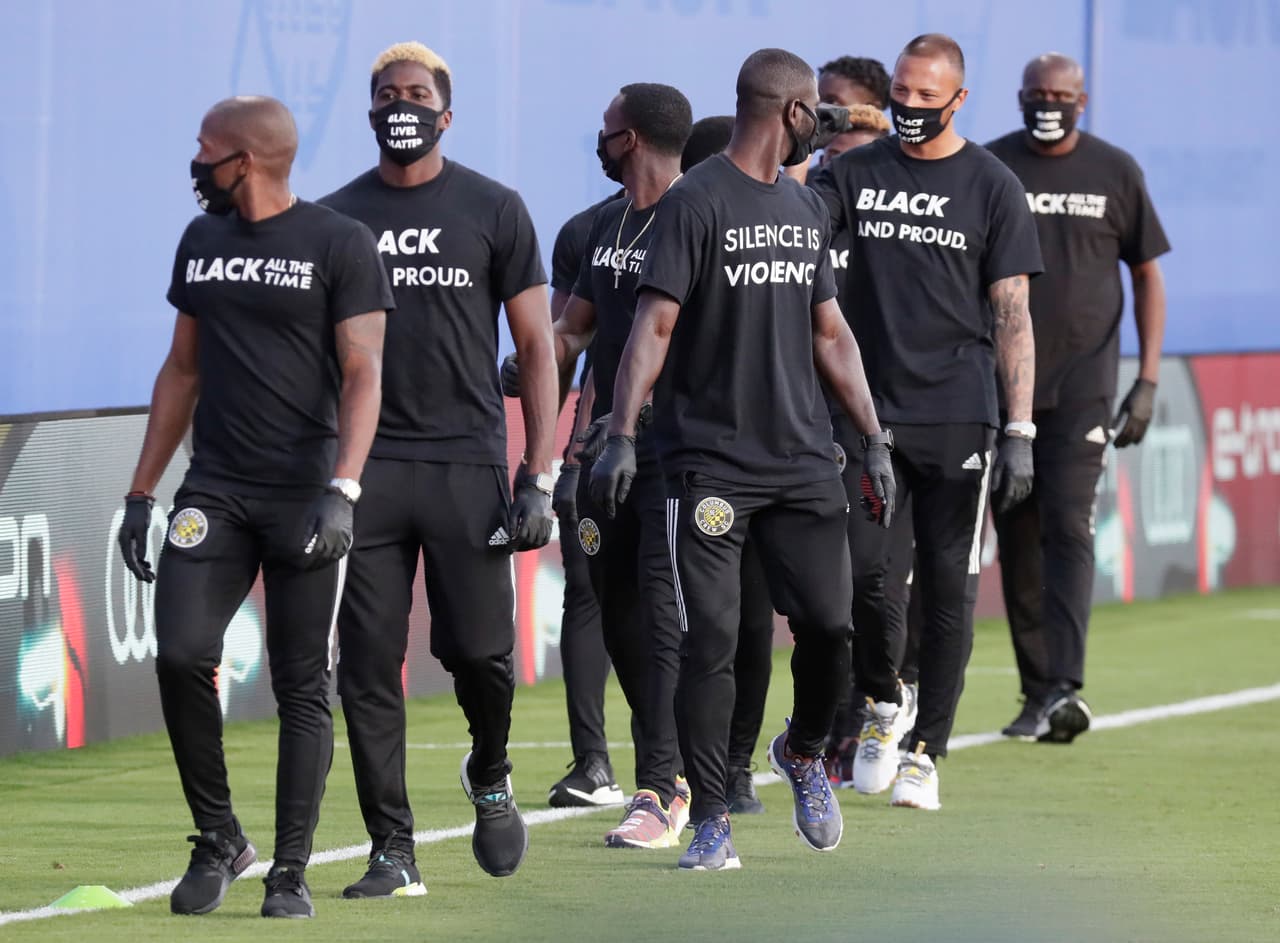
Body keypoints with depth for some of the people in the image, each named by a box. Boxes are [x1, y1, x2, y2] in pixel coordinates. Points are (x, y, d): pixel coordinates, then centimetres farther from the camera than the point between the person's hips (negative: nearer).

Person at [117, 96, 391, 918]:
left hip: (304, 494, -4)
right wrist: (141, 493, 16)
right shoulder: (200, 243, 13)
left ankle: (291, 873, 6)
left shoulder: (340, 246, -5)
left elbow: (363, 376, -9)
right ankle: (219, 838, 5)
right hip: (215, 488, 4)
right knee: (182, 656, -12)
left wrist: (343, 490, -21)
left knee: (303, 687, -1)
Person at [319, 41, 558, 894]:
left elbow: (537, 349, 4)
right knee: (368, 667, -2)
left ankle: (490, 776, 27)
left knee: (482, 650, -4)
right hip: (367, 464, 2)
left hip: (467, 462, -2)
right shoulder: (337, 218, 9)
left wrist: (538, 477, -4)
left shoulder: (493, 211, 4)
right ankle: (392, 850, 3)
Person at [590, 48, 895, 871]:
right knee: (710, 642, -6)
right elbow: (655, 325, -12)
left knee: (829, 624, -1)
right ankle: (711, 823, 1)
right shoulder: (696, 203, -7)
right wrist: (622, 437, -21)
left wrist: (875, 439, 15)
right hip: (710, 459, -5)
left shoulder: (807, 209, 15)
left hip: (802, 461, 5)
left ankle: (803, 752, 27)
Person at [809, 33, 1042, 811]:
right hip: (871, 410, 2)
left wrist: (1021, 432, -7)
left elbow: (1012, 315, -1)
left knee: (949, 585, 0)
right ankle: (885, 702, 20)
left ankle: (924, 751, 9)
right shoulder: (856, 174, 9)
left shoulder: (993, 187, 2)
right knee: (860, 565, -6)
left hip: (959, 421, -2)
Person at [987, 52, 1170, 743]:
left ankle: (1064, 690, -22)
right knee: (1017, 540, 5)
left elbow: (1147, 275, 9)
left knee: (1068, 530, -13)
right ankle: (1036, 693, 12)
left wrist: (1148, 380, 1)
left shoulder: (1115, 172, 4)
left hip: (1082, 386, -2)